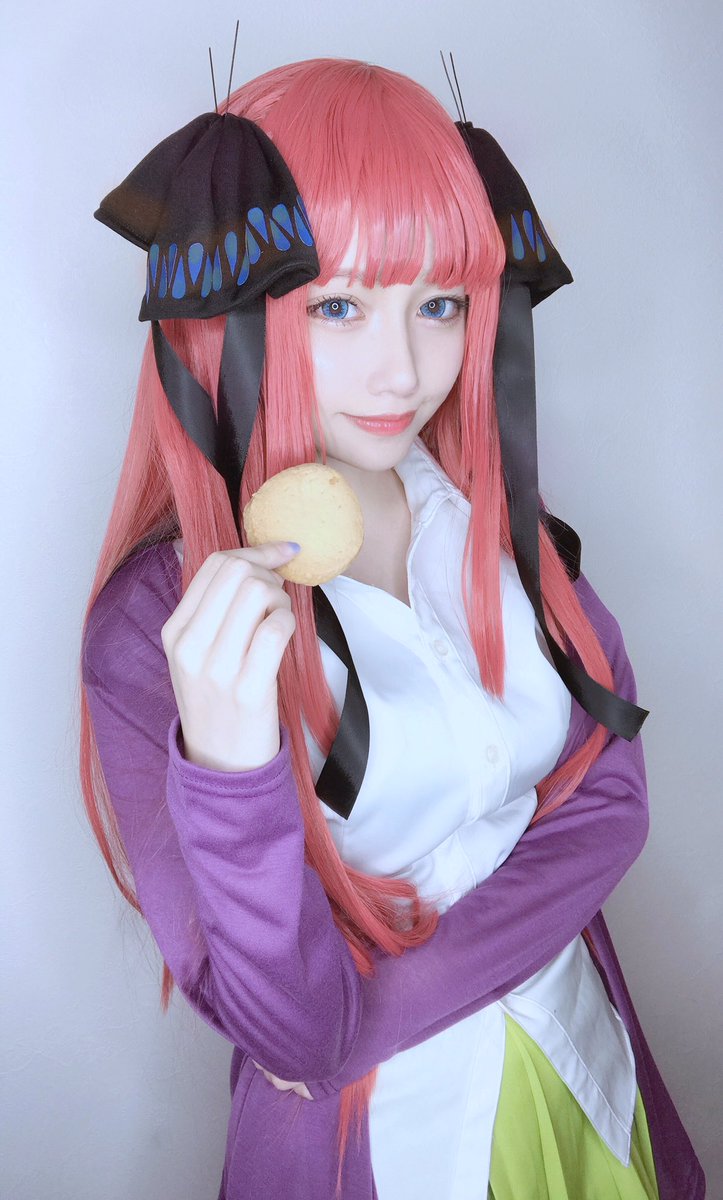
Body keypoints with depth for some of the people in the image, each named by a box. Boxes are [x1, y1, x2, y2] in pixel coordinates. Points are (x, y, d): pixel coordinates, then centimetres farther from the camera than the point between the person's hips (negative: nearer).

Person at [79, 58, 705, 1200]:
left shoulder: (494, 516, -9)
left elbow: (609, 794, -10)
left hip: (583, 1068, 4)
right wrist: (228, 768, -41)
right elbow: (293, 1035, -23)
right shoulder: (157, 622, -23)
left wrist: (388, 1005, -19)